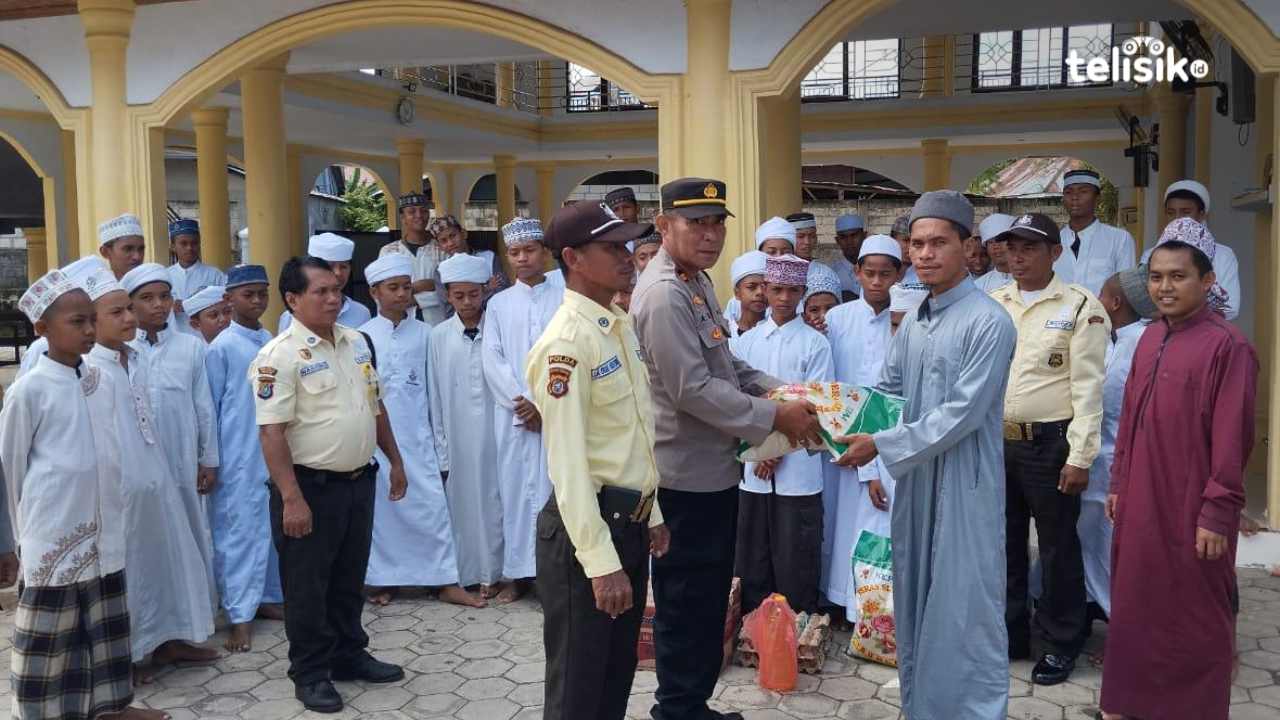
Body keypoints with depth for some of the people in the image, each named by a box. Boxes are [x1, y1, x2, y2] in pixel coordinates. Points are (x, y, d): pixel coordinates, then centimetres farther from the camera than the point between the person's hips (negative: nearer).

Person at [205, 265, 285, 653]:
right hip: (239, 459, -5)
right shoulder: (221, 348, -7)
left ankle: (266, 597, 26)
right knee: (239, 531, -1)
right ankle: (240, 616, 5)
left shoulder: (272, 343, 8)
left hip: (275, 453, 5)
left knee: (273, 528, 12)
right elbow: (209, 407, -4)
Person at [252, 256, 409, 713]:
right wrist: (291, 498, -24)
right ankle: (311, 673, 21)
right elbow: (271, 433, -20)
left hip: (359, 480, 7)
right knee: (308, 585, 7)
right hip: (311, 486, -7)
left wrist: (394, 460, 16)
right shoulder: (280, 356, -16)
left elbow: (375, 406, 17)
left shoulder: (357, 342, 7)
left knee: (350, 578, 19)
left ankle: (349, 655, 34)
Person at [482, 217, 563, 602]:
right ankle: (519, 572, 11)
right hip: (513, 413, 2)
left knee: (557, 487, -2)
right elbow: (492, 361, 1)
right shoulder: (498, 304, 9)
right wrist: (522, 402, -9)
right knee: (515, 487, 4)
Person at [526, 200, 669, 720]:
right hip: (587, 525, -8)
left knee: (619, 670, 20)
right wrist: (600, 560, -22)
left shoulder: (620, 326, 10)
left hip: (631, 520, 9)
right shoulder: (566, 342, -19)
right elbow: (567, 461, -22)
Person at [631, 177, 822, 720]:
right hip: (687, 473, -10)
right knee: (687, 600, 4)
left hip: (712, 467, 10)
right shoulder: (664, 294, -21)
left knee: (708, 596, 20)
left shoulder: (696, 281, 11)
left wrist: (780, 391, 4)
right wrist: (775, 417, -17)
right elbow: (692, 390, -25)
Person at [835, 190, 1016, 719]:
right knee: (916, 602, 16)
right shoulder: (914, 323, 9)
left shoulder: (988, 322, -15)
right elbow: (886, 392, 15)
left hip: (964, 482, -7)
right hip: (915, 478, 8)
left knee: (965, 610, 2)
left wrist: (882, 445, -20)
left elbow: (962, 413, -20)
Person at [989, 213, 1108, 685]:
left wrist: (1079, 457, -14)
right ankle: (1010, 634, 30)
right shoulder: (992, 304, 8)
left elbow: (1088, 387, -10)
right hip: (996, 442, 5)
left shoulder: (1080, 307, -6)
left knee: (1058, 547, 7)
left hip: (1050, 445, -5)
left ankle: (1061, 645, 22)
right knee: (1004, 543, 15)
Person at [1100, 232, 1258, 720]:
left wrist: (1218, 514, -15)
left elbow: (1231, 438, -15)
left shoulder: (1227, 345, -14)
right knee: (1137, 606, 16)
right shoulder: (1150, 338, 8)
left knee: (1193, 617, 8)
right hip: (1141, 502, 7)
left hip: (1191, 511, -7)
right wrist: (1119, 483, 15)